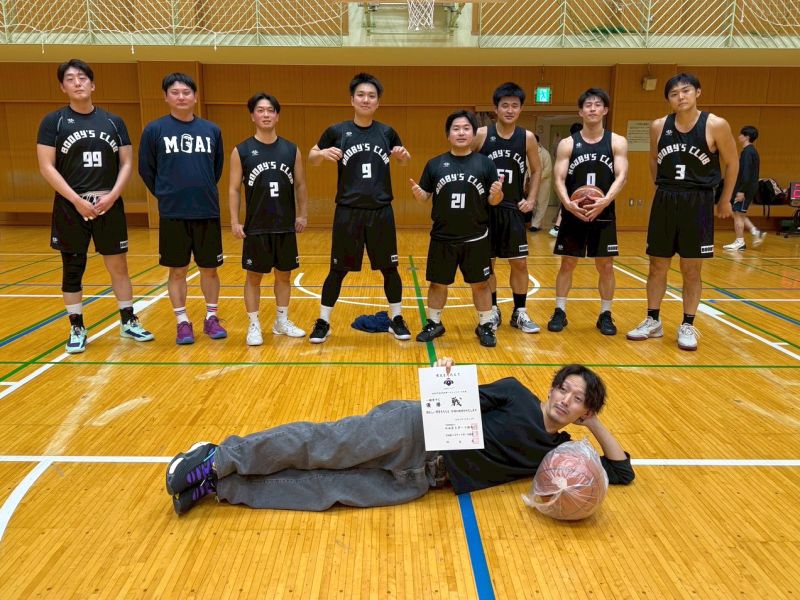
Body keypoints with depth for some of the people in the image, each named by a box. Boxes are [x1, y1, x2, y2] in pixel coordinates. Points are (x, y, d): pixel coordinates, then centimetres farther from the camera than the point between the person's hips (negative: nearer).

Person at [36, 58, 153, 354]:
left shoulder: (114, 121, 6)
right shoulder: (53, 121, -1)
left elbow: (126, 163, 4)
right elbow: (46, 167, -6)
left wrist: (112, 196, -10)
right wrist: (77, 200, -15)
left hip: (110, 205, 2)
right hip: (70, 207, -1)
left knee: (119, 266, 7)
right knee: (72, 269, 6)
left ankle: (128, 322, 20)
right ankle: (77, 330, 17)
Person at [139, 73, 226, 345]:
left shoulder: (212, 130, 4)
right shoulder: (154, 129, -2)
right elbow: (146, 169, 6)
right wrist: (165, 194, 9)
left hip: (208, 212, 2)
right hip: (172, 214, -1)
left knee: (209, 268, 9)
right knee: (177, 270, 7)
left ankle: (211, 318, 24)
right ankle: (183, 322, 19)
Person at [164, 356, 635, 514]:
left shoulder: (558, 454, 15)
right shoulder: (517, 394, 6)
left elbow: (622, 472, 18)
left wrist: (595, 424, 9)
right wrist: (450, 374, -19)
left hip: (418, 481, 2)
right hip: (415, 430, -2)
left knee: (324, 490, -9)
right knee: (321, 446, -15)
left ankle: (218, 484, -2)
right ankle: (219, 459, 1)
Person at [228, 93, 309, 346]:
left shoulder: (291, 150, 4)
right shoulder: (241, 151, -2)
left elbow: (300, 185, 9)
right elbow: (234, 189, -2)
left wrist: (303, 215, 2)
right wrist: (234, 222, -9)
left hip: (286, 226, 3)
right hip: (256, 227, -2)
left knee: (284, 275, 11)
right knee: (253, 276, 5)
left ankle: (282, 322, 27)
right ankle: (254, 326, 17)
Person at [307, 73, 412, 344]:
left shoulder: (387, 132, 5)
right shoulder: (337, 131, -1)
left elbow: (404, 160, 21)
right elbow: (311, 159, 10)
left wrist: (403, 155, -3)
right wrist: (323, 153, -12)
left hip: (381, 211, 2)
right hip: (348, 212, -1)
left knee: (390, 268, 8)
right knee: (338, 269, 5)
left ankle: (397, 319, 25)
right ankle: (323, 322, 19)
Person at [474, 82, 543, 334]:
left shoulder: (527, 138, 0)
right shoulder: (481, 135, -6)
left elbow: (537, 170, 12)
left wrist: (531, 199, 1)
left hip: (513, 209, 2)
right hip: (485, 208, -1)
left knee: (519, 263, 4)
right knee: (486, 263, 6)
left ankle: (520, 313, 18)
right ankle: (493, 311, 21)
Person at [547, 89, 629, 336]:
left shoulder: (617, 142, 2)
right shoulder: (567, 144, 2)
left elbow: (621, 176, -8)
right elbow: (559, 178, -5)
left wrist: (606, 200, -26)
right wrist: (567, 202, -24)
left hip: (604, 214, 0)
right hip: (573, 214, 0)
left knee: (605, 265, 5)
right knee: (567, 263, 5)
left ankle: (605, 315, 17)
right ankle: (560, 312, 14)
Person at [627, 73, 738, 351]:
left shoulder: (716, 125, -7)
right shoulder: (658, 126, 1)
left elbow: (732, 162, 4)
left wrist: (725, 200, 8)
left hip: (698, 203, -3)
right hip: (664, 201, 3)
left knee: (692, 269, 3)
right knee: (657, 265, 7)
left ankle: (687, 326, 15)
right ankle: (653, 321, 20)